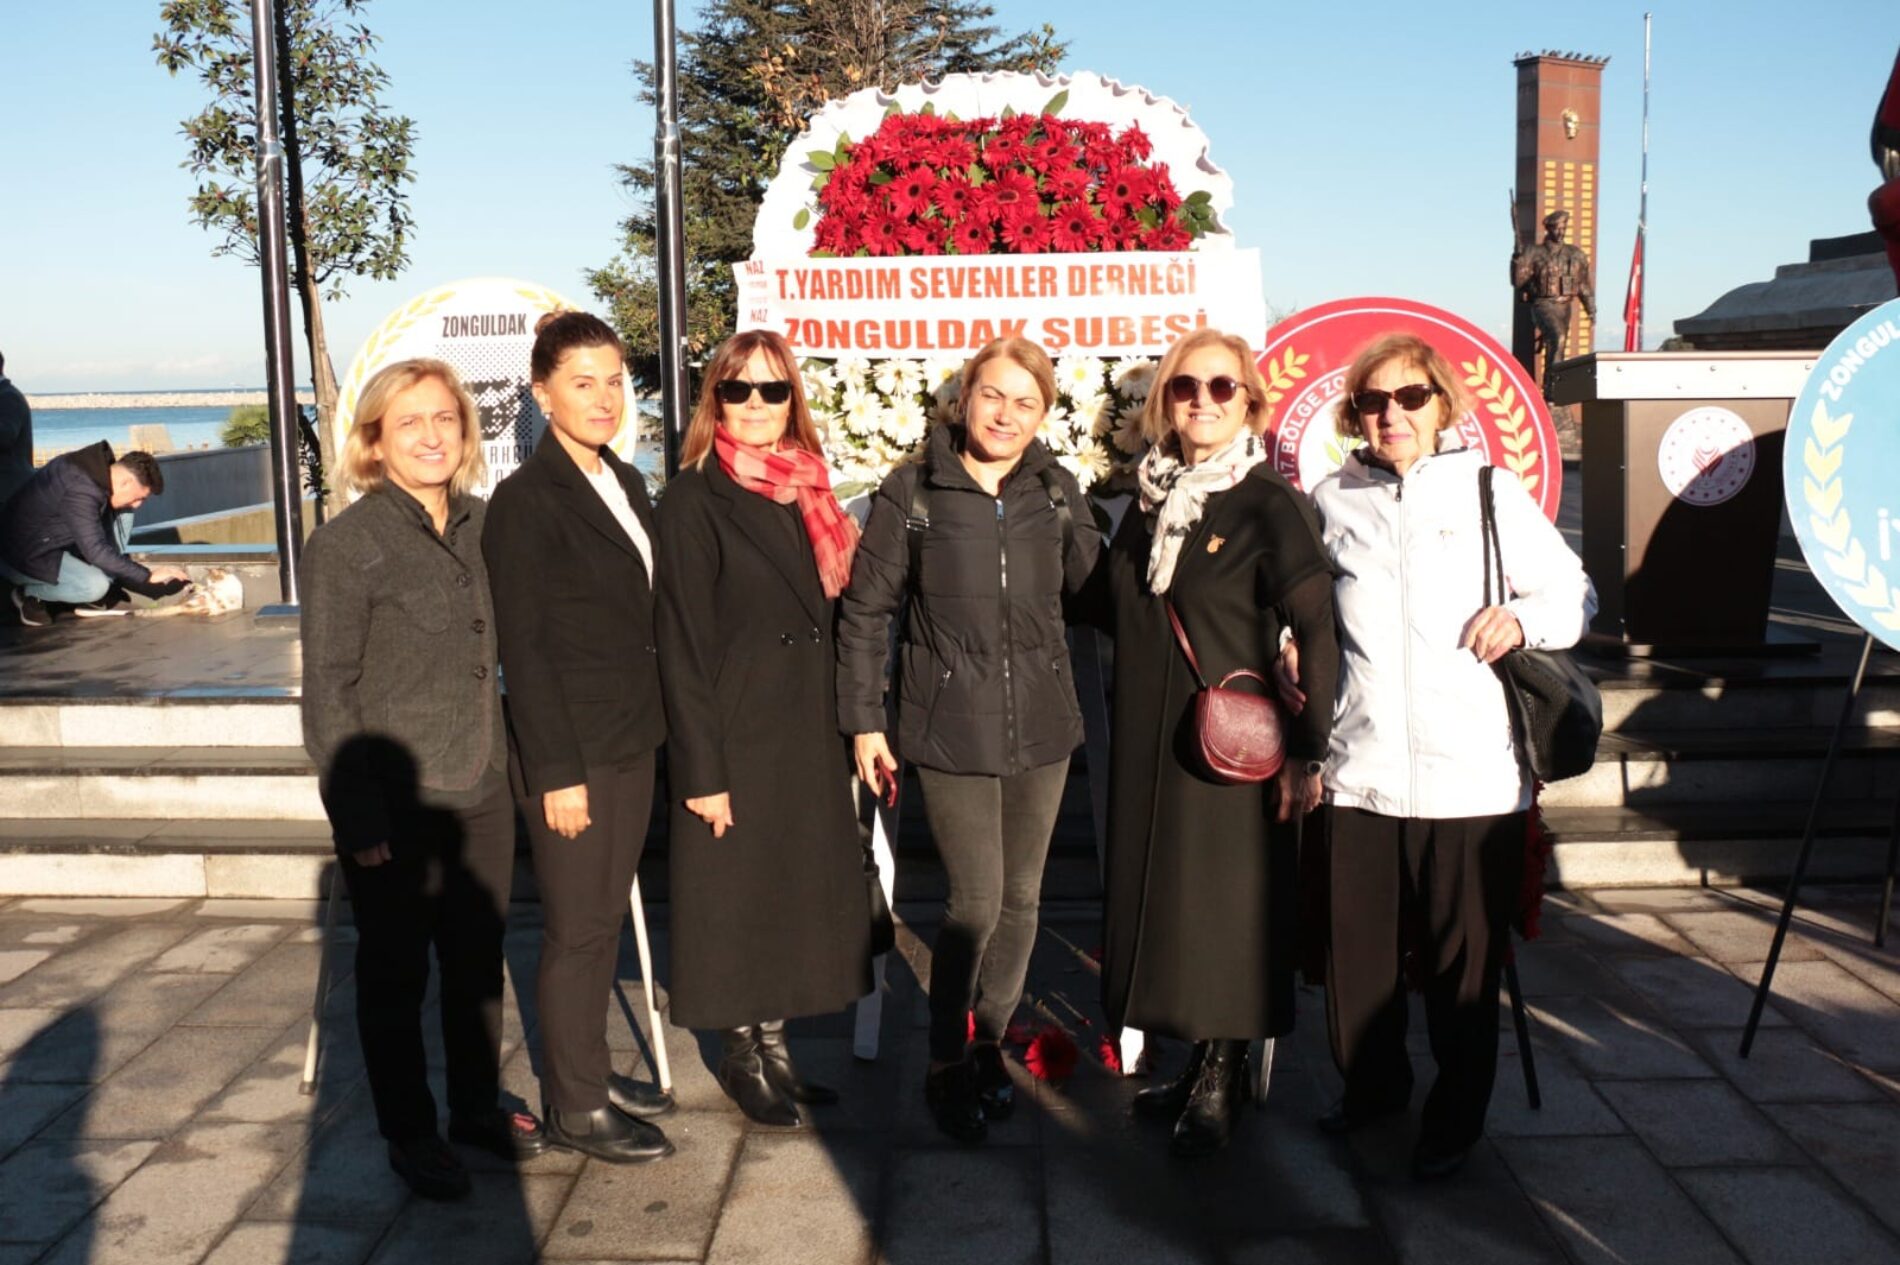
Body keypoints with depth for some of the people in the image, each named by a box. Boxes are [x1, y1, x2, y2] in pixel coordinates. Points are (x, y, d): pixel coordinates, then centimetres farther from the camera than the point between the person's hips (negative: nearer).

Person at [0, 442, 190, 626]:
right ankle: (29, 593, 1)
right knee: (95, 586, -28)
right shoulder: (80, 491, -33)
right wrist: (148, 575, -29)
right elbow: (96, 551, -33)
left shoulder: (98, 465, -7)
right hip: (22, 555, -9)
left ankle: (93, 597, 1)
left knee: (122, 514, -2)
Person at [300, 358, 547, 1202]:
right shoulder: (345, 544, -11)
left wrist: (511, 765, 10)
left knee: (479, 960, 16)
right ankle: (410, 1132, 27)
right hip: (396, 806, -5)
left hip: (481, 791, 5)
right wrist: (358, 816, -14)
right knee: (396, 973, 10)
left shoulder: (478, 527, 4)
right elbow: (328, 689, -11)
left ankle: (478, 1106, 35)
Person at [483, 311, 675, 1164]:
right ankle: (574, 1108, 16)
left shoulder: (624, 484, 10)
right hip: (571, 750, -7)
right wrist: (556, 771, -17)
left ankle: (590, 1071, 29)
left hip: (631, 741, 7)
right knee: (578, 929, 3)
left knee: (606, 918, 15)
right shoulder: (526, 499, -12)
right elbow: (522, 645, -15)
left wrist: (651, 727, 11)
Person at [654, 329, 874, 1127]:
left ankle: (773, 1045, 29)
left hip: (809, 736, 6)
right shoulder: (695, 500, -10)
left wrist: (845, 732, 7)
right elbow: (682, 647, -13)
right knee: (736, 898, 6)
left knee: (798, 894, 13)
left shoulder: (806, 492, 9)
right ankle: (742, 1059, 23)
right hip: (737, 738, -6)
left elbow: (830, 619, 12)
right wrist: (701, 770, -16)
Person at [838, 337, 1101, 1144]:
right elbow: (866, 610, -1)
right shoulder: (912, 492, -5)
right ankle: (947, 1065, 17)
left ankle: (990, 1045, 32)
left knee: (1021, 898, 12)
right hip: (951, 730, -4)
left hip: (1042, 728, 4)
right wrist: (863, 722, -2)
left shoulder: (1057, 490, 3)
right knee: (977, 902, -4)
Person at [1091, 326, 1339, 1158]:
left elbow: (1315, 632, -13)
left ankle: (1218, 1084, 18)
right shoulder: (1150, 498, 9)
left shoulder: (1269, 504, -9)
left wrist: (1306, 750, -16)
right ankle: (1200, 1064, 27)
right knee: (1159, 898, 12)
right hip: (1148, 739, 6)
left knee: (1224, 904, 2)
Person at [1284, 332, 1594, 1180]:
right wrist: (1295, 651, 5)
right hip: (1358, 770, 2)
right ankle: (1371, 1085, 32)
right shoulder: (1331, 501, 11)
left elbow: (1574, 594, 9)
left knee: (1462, 964, 4)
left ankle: (1455, 1120, 23)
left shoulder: (1490, 492, 4)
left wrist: (1522, 620, -10)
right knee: (1357, 952, 9)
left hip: (1471, 776, -2)